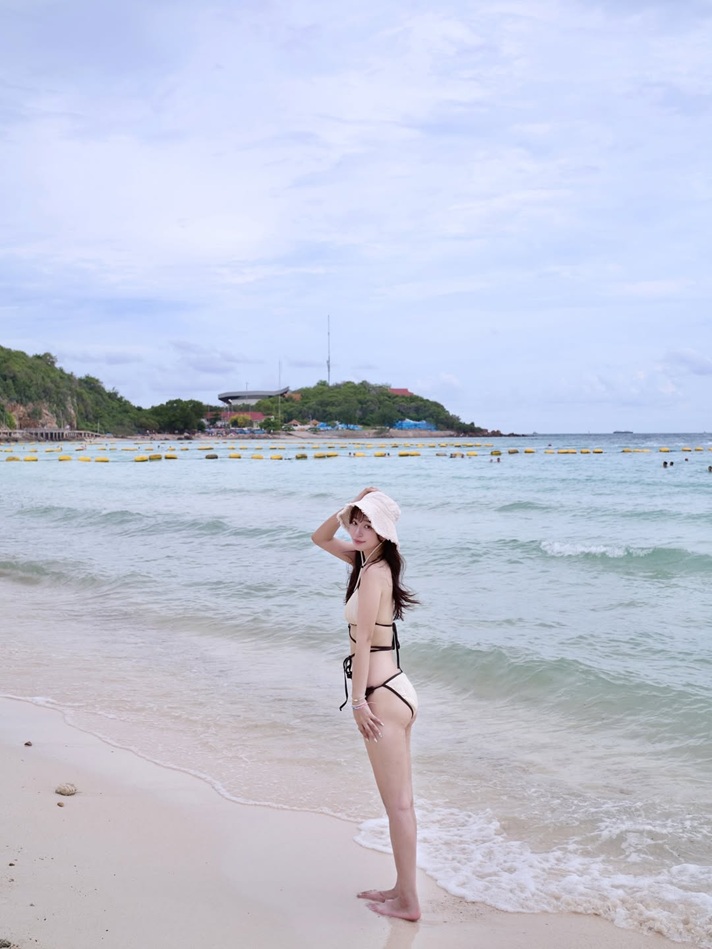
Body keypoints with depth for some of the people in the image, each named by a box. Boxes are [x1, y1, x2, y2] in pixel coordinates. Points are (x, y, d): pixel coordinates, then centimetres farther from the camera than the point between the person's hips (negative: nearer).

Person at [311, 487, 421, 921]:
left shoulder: (375, 572, -17)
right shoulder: (368, 560, 9)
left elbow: (363, 643, -18)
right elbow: (320, 538, 19)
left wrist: (358, 702, -16)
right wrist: (348, 510, 3)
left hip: (384, 697, -10)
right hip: (394, 690, 10)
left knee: (398, 804, 2)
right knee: (401, 801, 17)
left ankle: (408, 901, 14)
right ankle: (403, 888, 29)